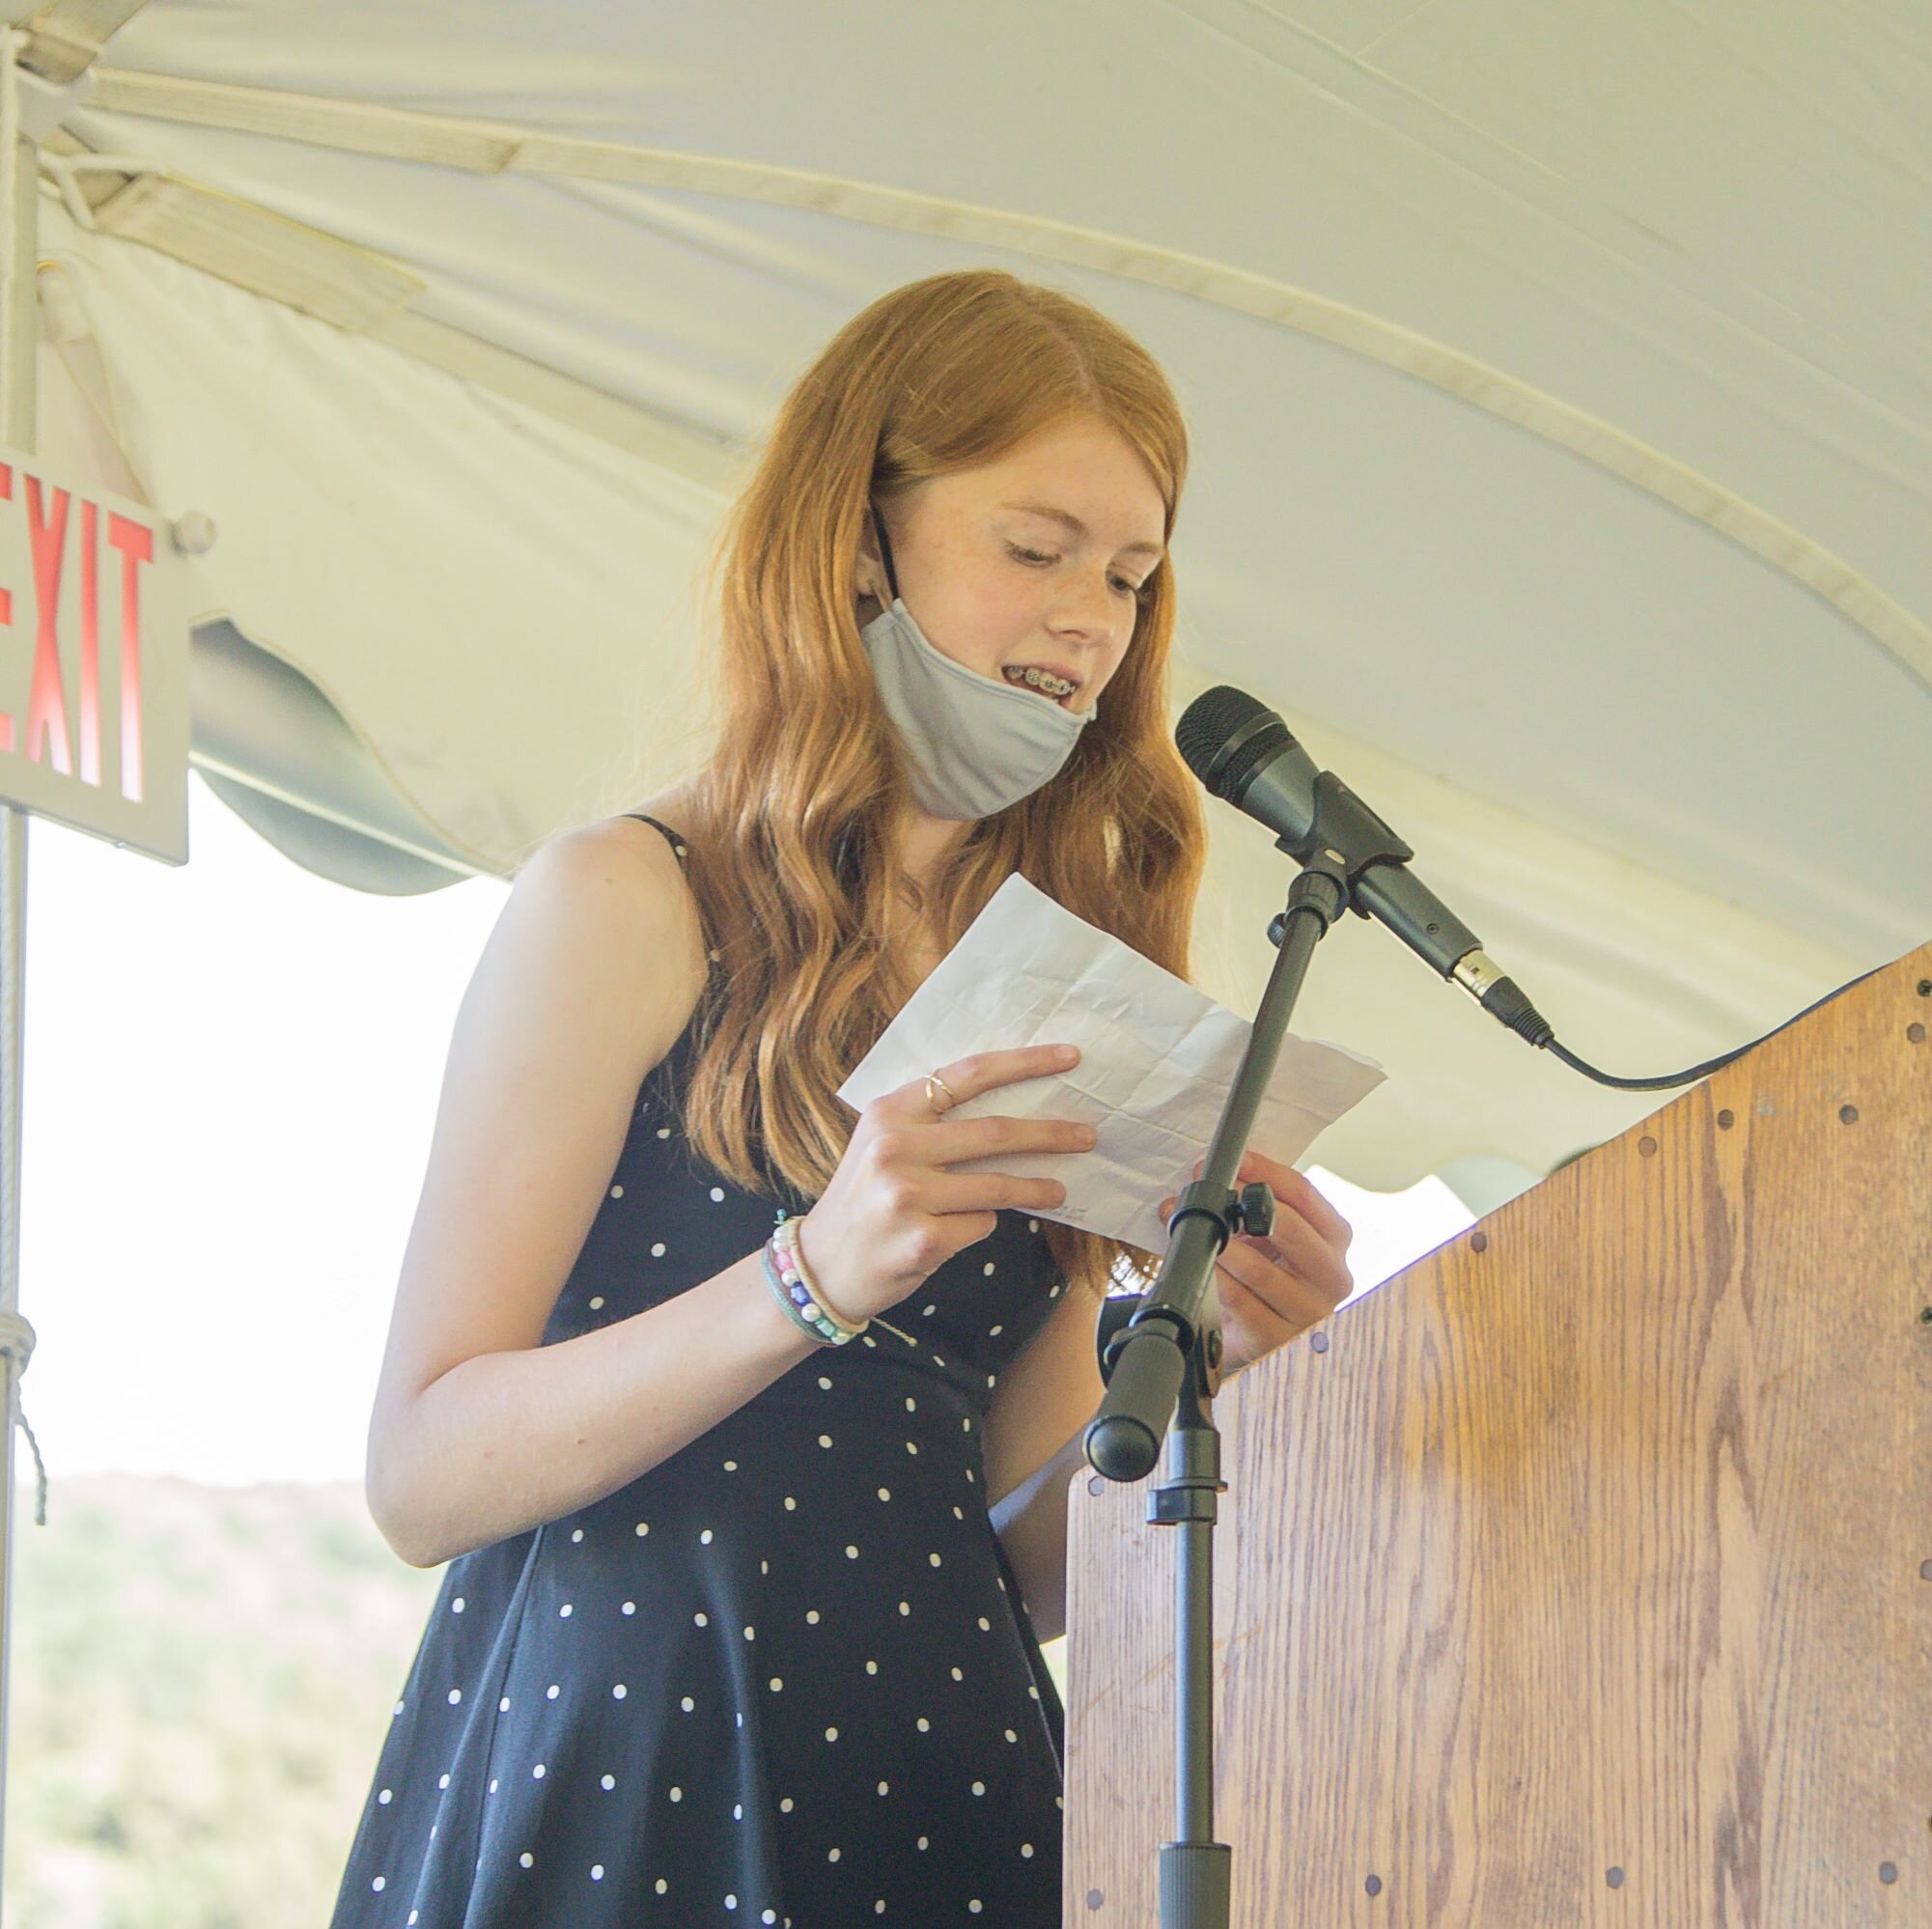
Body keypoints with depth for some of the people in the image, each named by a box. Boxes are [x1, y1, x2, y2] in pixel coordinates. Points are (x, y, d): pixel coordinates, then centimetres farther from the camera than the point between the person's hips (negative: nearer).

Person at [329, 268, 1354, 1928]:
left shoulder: (1063, 992, 14)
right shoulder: (626, 907, -2)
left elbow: (1025, 1565, 11)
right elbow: (421, 1474, -9)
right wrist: (811, 1282, -20)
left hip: (944, 1793, 4)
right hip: (615, 1780, -4)